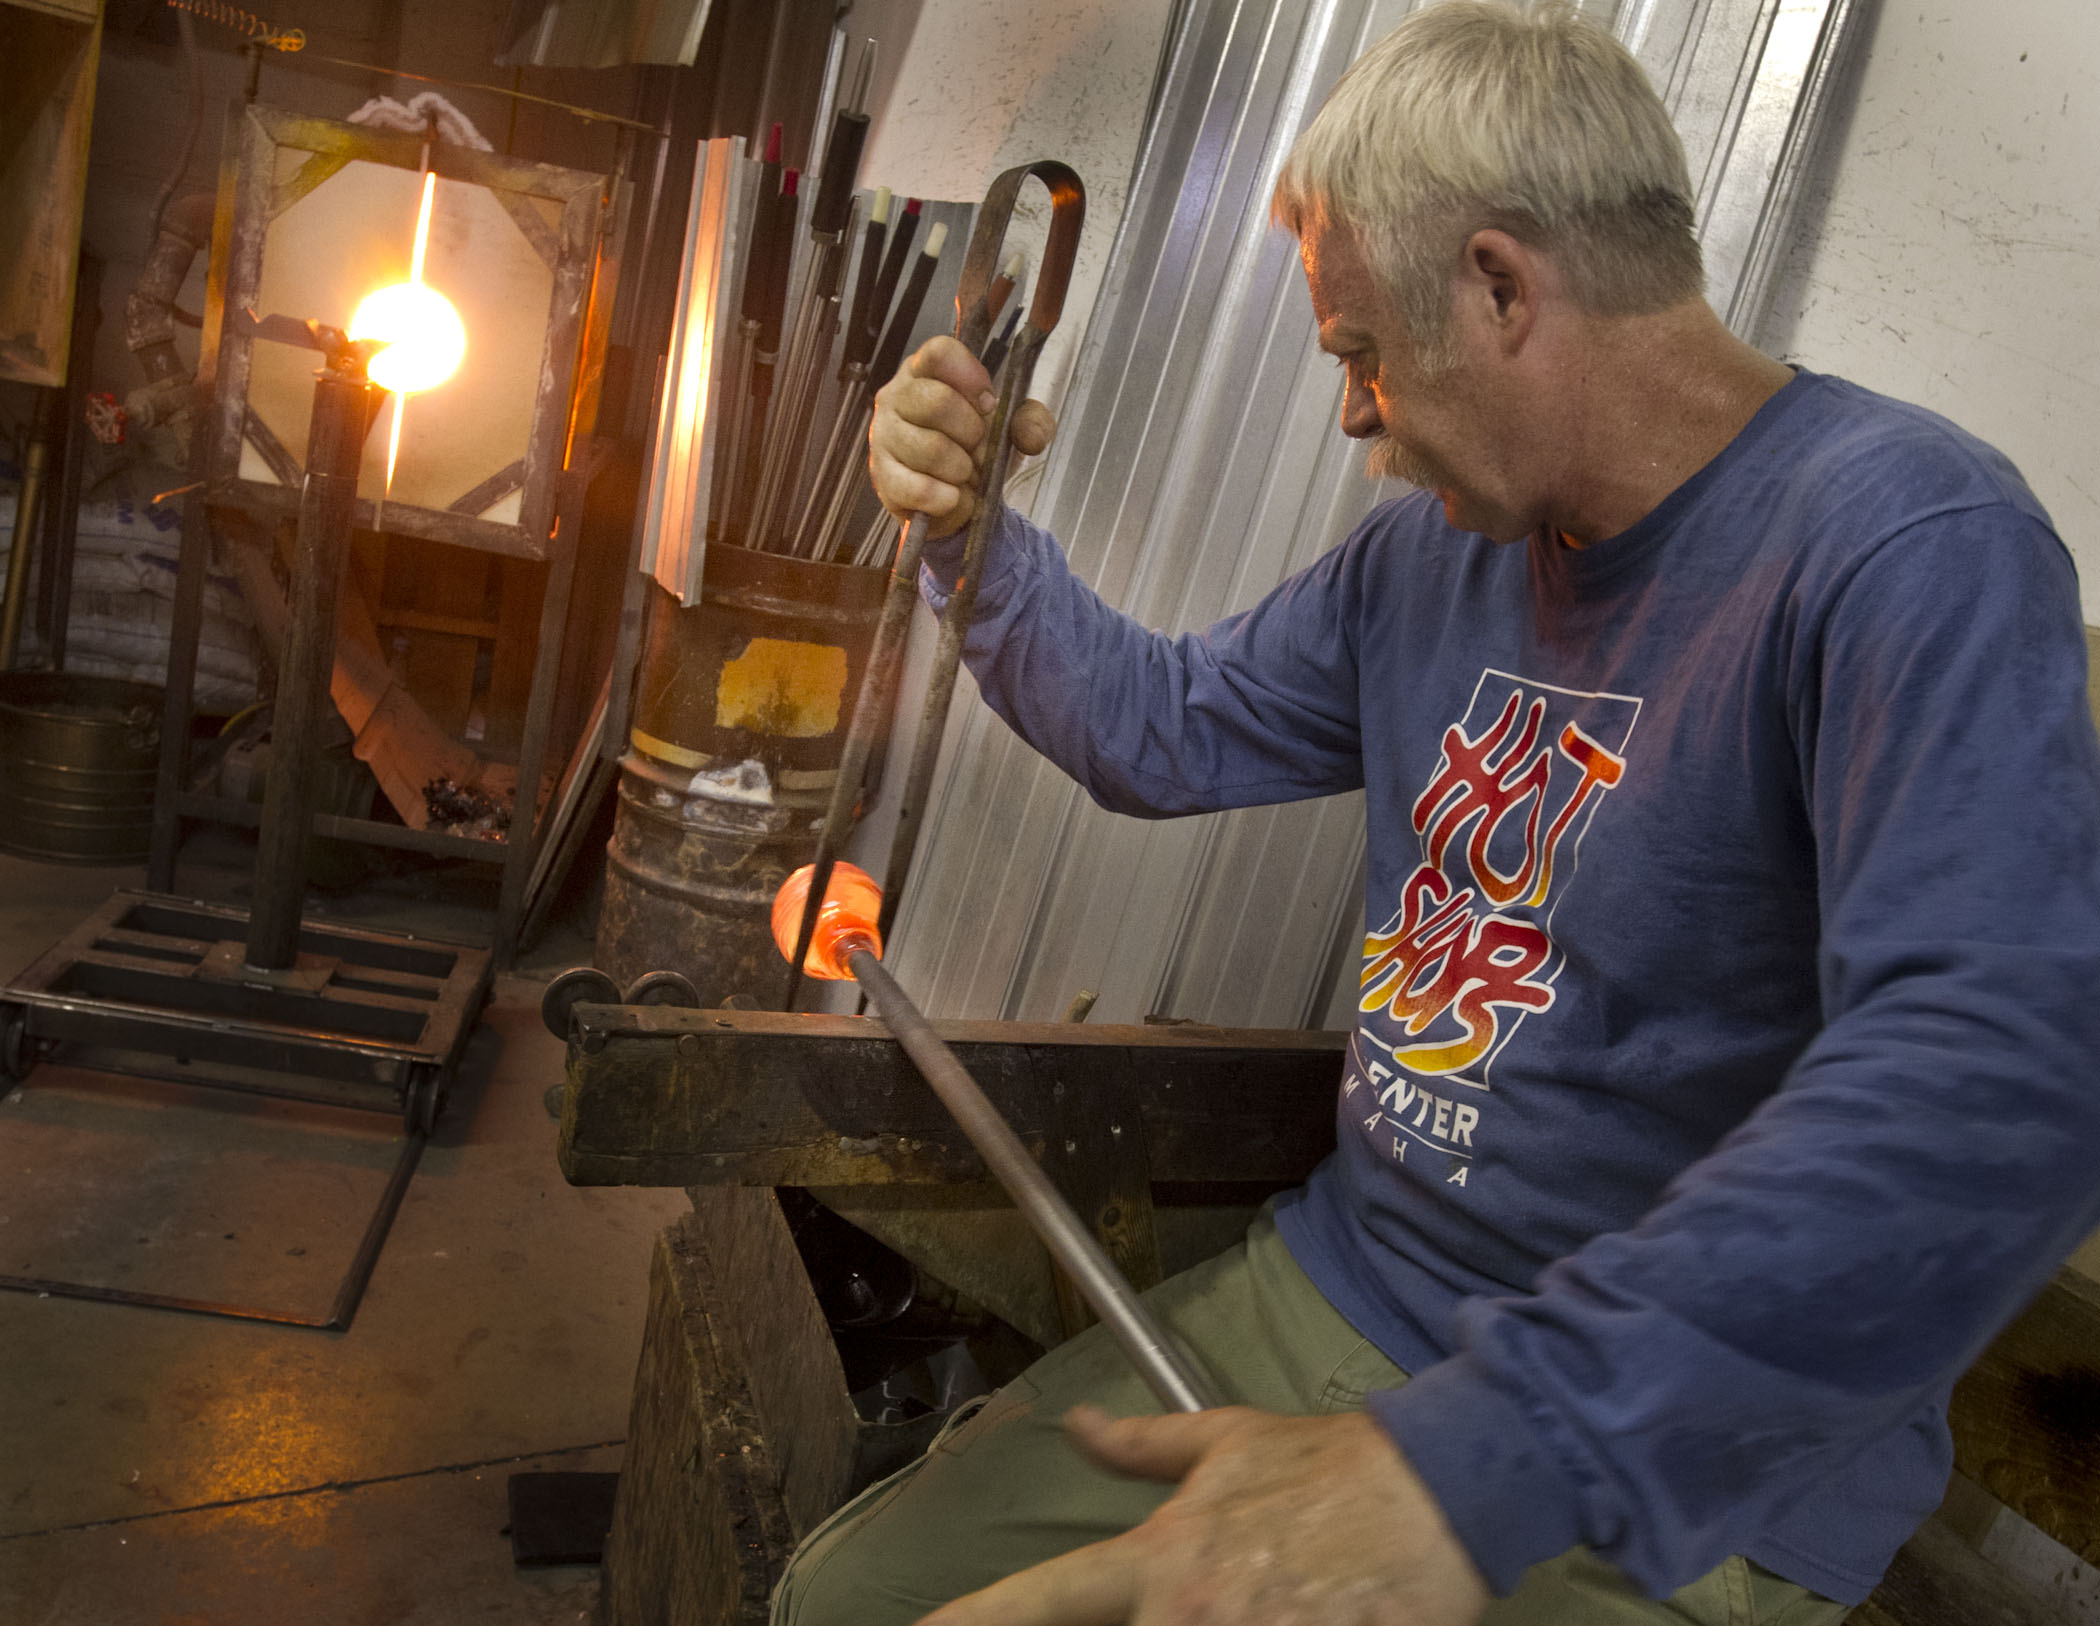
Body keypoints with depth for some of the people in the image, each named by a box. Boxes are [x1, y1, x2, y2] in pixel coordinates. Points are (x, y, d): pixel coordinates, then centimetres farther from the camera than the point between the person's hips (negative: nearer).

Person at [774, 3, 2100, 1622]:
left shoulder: (1910, 545, -19)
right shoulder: (1435, 551, 6)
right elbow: (1162, 730, 17)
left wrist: (1464, 1472, -40)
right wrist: (969, 533, 3)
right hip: (1324, 1295, 7)